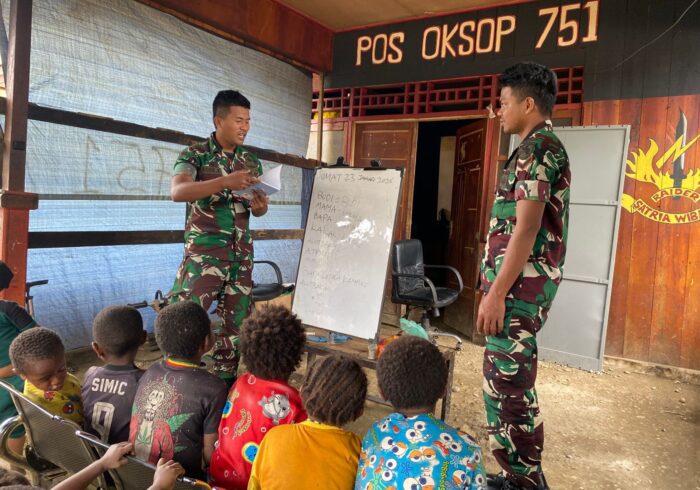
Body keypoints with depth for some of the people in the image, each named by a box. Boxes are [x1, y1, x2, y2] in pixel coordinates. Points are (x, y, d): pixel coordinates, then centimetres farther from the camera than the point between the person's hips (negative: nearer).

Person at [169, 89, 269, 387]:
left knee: (235, 321, 11)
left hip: (241, 253, 5)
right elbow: (178, 191, -22)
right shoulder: (195, 155, -4)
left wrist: (260, 206, -9)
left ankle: (226, 379, 25)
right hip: (204, 252, -5)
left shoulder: (251, 161, 11)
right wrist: (226, 182, -32)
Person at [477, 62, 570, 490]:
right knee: (514, 381, 17)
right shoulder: (547, 146, 19)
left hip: (520, 283, -11)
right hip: (528, 282, 11)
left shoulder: (535, 149, -13)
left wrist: (496, 292, -21)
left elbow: (526, 229, -21)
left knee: (507, 384, -3)